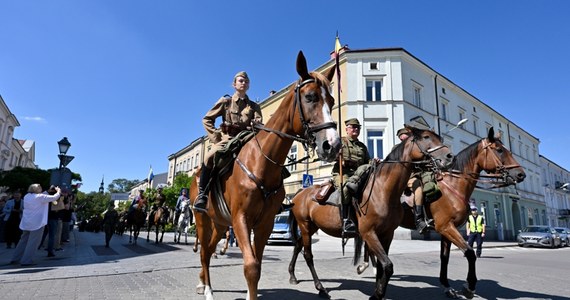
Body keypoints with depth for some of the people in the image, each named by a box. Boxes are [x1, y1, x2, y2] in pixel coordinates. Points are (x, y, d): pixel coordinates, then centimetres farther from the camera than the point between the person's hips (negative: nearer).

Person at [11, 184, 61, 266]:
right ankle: (26, 261, -3)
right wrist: (58, 191, 5)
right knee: (33, 242, -2)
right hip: (37, 223, -8)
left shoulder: (26, 196, 7)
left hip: (26, 223, 8)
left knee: (23, 240, 19)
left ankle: (15, 258, 23)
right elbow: (54, 197, -12)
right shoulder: (40, 197, -14)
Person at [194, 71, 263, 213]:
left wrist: (256, 124, -24)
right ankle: (202, 194, -17)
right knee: (209, 158, -31)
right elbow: (207, 120, 8)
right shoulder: (225, 102, 10)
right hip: (227, 139, -2)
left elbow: (259, 124, 1)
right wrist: (216, 137, -3)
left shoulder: (254, 106, 15)